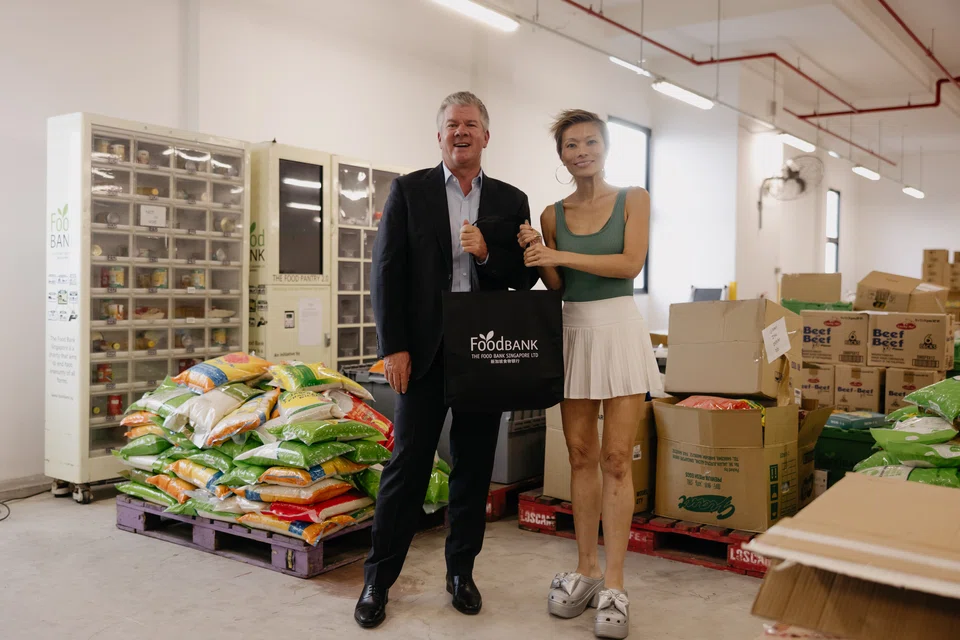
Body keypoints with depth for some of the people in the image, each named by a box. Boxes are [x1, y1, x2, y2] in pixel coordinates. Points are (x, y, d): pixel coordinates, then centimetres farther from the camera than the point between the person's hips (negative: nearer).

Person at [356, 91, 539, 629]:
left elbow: (527, 276, 7)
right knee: (407, 463, 2)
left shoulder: (511, 201, 8)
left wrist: (488, 254, -13)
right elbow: (387, 271, -2)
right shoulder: (409, 191, 3)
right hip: (425, 349, -2)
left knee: (475, 465, 10)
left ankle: (462, 571, 25)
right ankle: (379, 578, 15)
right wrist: (393, 347, -9)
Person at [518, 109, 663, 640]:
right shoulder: (553, 214, 9)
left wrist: (562, 255, -16)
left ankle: (613, 584, 1)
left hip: (618, 329, -3)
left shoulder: (633, 199, 2)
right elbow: (556, 286, 8)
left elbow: (631, 263, -12)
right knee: (581, 456, 7)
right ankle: (586, 569, 18)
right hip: (572, 331, 3)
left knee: (616, 459, -5)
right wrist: (539, 257, -12)